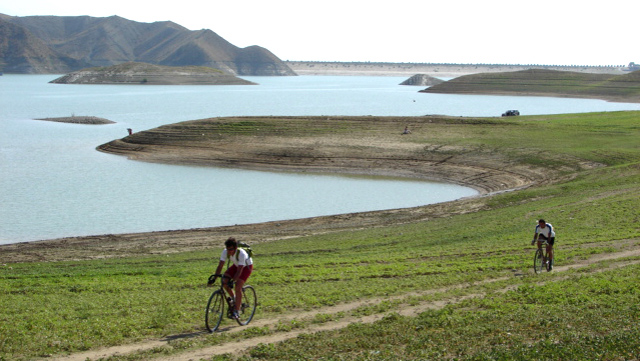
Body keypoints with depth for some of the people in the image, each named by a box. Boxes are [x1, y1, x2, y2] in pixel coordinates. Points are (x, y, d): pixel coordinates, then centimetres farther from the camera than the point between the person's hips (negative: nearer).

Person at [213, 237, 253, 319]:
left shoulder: (241, 253, -38)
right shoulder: (225, 252, -24)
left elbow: (239, 270, -40)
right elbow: (220, 266, -24)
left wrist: (233, 281, -51)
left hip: (246, 266, -6)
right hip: (236, 265, 6)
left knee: (238, 287, -21)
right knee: (224, 281, -15)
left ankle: (236, 311, -15)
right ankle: (233, 298, 9)